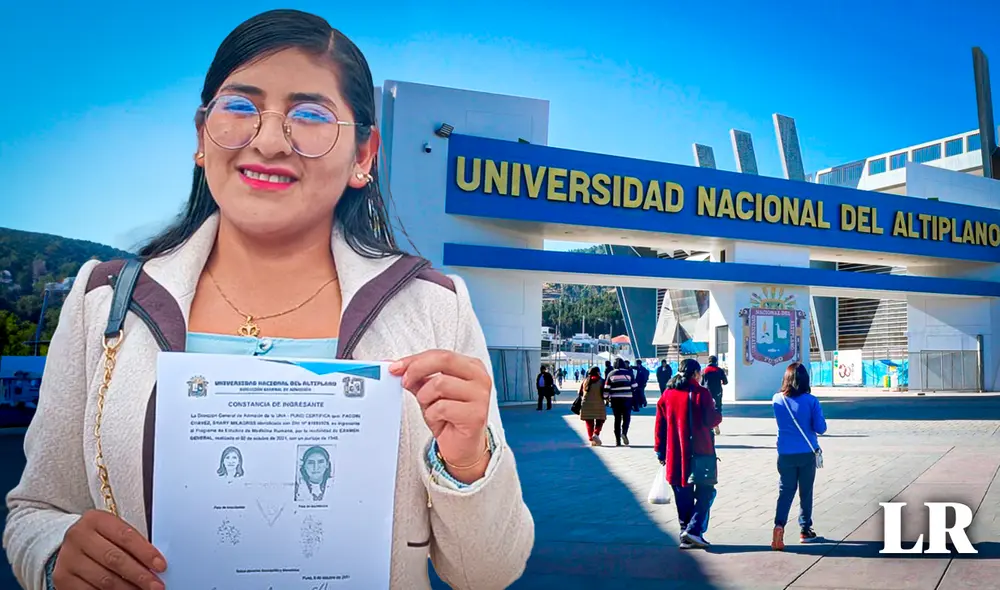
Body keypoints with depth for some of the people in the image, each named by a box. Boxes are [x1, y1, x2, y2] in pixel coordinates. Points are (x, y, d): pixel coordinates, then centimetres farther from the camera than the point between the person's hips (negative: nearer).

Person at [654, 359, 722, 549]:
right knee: (705, 493, 7)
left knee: (683, 497, 12)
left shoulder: (667, 394, 6)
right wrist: (718, 413, 13)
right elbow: (712, 420, -8)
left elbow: (660, 425, 7)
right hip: (700, 453, -4)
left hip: (675, 456, 4)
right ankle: (693, 529, -7)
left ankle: (685, 536, 13)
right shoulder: (701, 393, -7)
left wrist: (660, 451, 13)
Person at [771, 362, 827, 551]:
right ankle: (805, 529, 24)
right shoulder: (811, 401, -10)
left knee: (785, 492, 5)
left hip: (785, 455, 1)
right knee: (806, 492, 14)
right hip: (807, 453, -1)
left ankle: (779, 525, -15)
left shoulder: (777, 400, -3)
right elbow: (821, 428, -6)